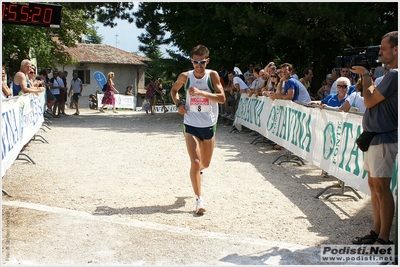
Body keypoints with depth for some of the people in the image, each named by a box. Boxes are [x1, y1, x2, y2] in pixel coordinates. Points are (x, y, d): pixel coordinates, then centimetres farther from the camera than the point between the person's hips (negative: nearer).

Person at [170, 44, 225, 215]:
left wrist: (201, 92, -30)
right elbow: (174, 90, 16)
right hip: (191, 126, 0)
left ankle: (198, 168, 53)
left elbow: (222, 98, -19)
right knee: (195, 163, -11)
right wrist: (178, 104, -4)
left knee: (205, 164, 16)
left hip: (209, 126, 1)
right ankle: (199, 200, -1)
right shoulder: (185, 77, -4)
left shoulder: (212, 75, -9)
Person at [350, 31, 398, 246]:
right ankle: (376, 231, 23)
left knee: (381, 187, -6)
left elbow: (369, 101, -16)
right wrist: (366, 77, 8)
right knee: (373, 184, 14)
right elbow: (374, 98, 17)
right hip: (375, 136, 10)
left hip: (384, 139, -10)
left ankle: (384, 239, 2)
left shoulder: (394, 75, -16)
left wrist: (365, 75, -5)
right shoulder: (391, 74, 16)